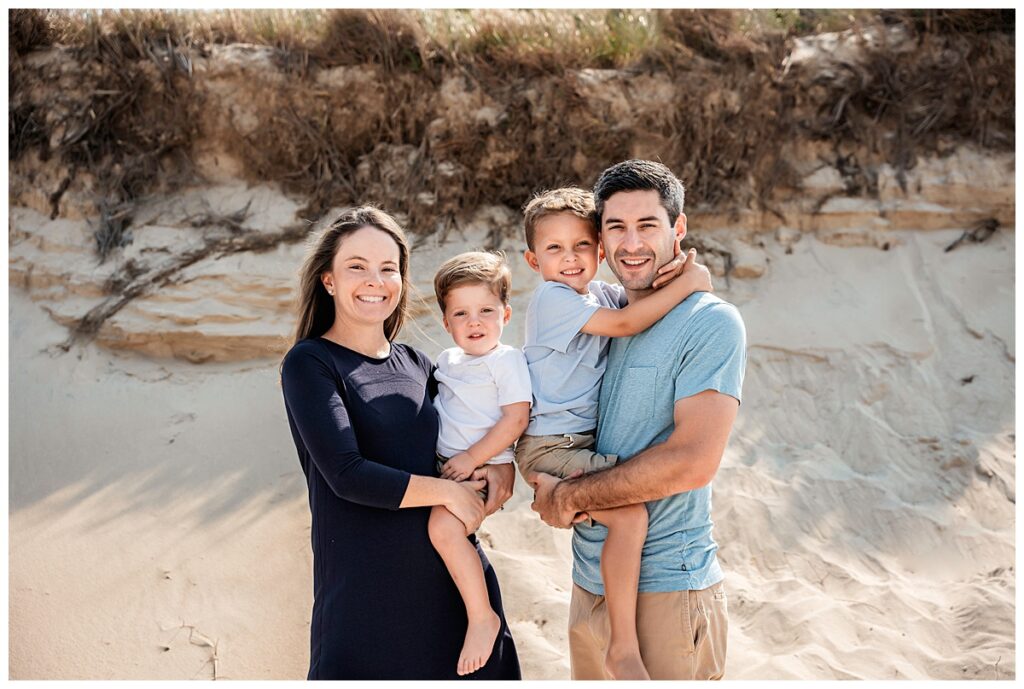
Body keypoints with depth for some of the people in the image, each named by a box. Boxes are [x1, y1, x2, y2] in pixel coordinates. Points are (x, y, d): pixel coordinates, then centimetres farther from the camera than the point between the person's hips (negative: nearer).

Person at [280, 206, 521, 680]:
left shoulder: (416, 364, 10)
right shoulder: (310, 363, -7)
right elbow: (347, 475, -17)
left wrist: (500, 467, -1)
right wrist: (447, 491, -11)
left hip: (452, 576, 5)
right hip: (365, 589, -5)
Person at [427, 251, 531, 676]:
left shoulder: (507, 360, -7)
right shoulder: (447, 360, 15)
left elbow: (515, 419, -14)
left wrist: (471, 458, -18)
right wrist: (448, 460, 15)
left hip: (486, 466, -9)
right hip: (446, 465, 9)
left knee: (444, 525, -29)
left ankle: (481, 617, -17)